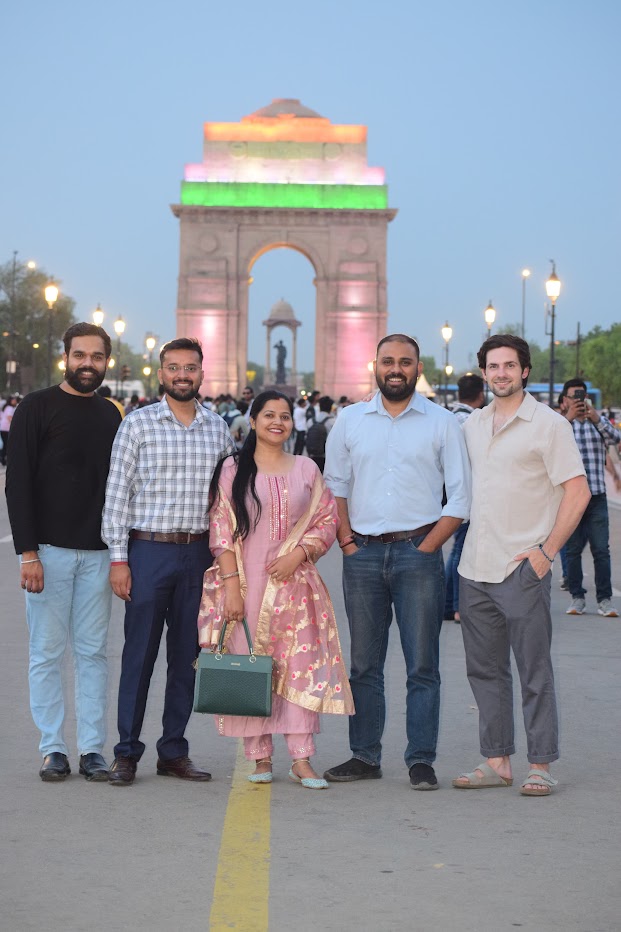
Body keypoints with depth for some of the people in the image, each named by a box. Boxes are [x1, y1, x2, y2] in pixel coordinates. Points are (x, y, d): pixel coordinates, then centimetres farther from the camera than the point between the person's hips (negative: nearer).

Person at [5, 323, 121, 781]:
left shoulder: (110, 416, 12)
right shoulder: (37, 408, -3)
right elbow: (18, 484, -6)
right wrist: (28, 553, -13)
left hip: (97, 554, 4)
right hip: (49, 550, -4)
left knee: (93, 653, 6)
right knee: (47, 653, 1)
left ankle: (92, 749, 11)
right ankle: (53, 750, 9)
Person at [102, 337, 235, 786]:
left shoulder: (218, 428, 9)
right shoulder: (138, 424, -1)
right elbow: (117, 493, -3)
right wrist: (118, 558, -8)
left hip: (200, 553, 3)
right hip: (149, 549, -3)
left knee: (187, 656, 8)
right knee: (139, 653, 0)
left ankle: (174, 751, 17)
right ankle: (127, 752, 8)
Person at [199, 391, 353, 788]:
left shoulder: (306, 469, 10)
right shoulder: (233, 470, 4)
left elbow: (328, 520, 9)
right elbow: (221, 531, -1)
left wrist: (297, 554, -7)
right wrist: (231, 584, -9)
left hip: (295, 582, 1)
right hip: (246, 582, -1)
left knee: (302, 665, -6)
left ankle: (302, 758, -2)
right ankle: (260, 757, 8)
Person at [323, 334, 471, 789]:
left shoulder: (442, 423, 2)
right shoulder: (350, 420, 9)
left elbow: (460, 498, 1)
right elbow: (335, 486, 13)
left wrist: (426, 547, -7)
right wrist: (347, 541, 2)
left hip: (418, 551, -2)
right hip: (363, 552, 2)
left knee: (422, 665, -1)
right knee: (364, 663, 7)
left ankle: (421, 760, 5)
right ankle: (365, 756, 15)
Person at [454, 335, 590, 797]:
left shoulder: (548, 424, -5)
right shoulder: (473, 424, 13)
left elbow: (577, 491, -9)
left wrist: (547, 551, -13)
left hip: (522, 569, -6)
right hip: (475, 568, 6)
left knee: (534, 672, -1)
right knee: (485, 670, 10)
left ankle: (541, 765, 7)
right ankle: (497, 761, 17)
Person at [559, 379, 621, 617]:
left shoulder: (598, 421, 11)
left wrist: (595, 418, -21)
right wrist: (568, 418, -21)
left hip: (597, 496, 1)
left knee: (601, 550, -2)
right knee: (573, 550, 4)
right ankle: (577, 598, 12)